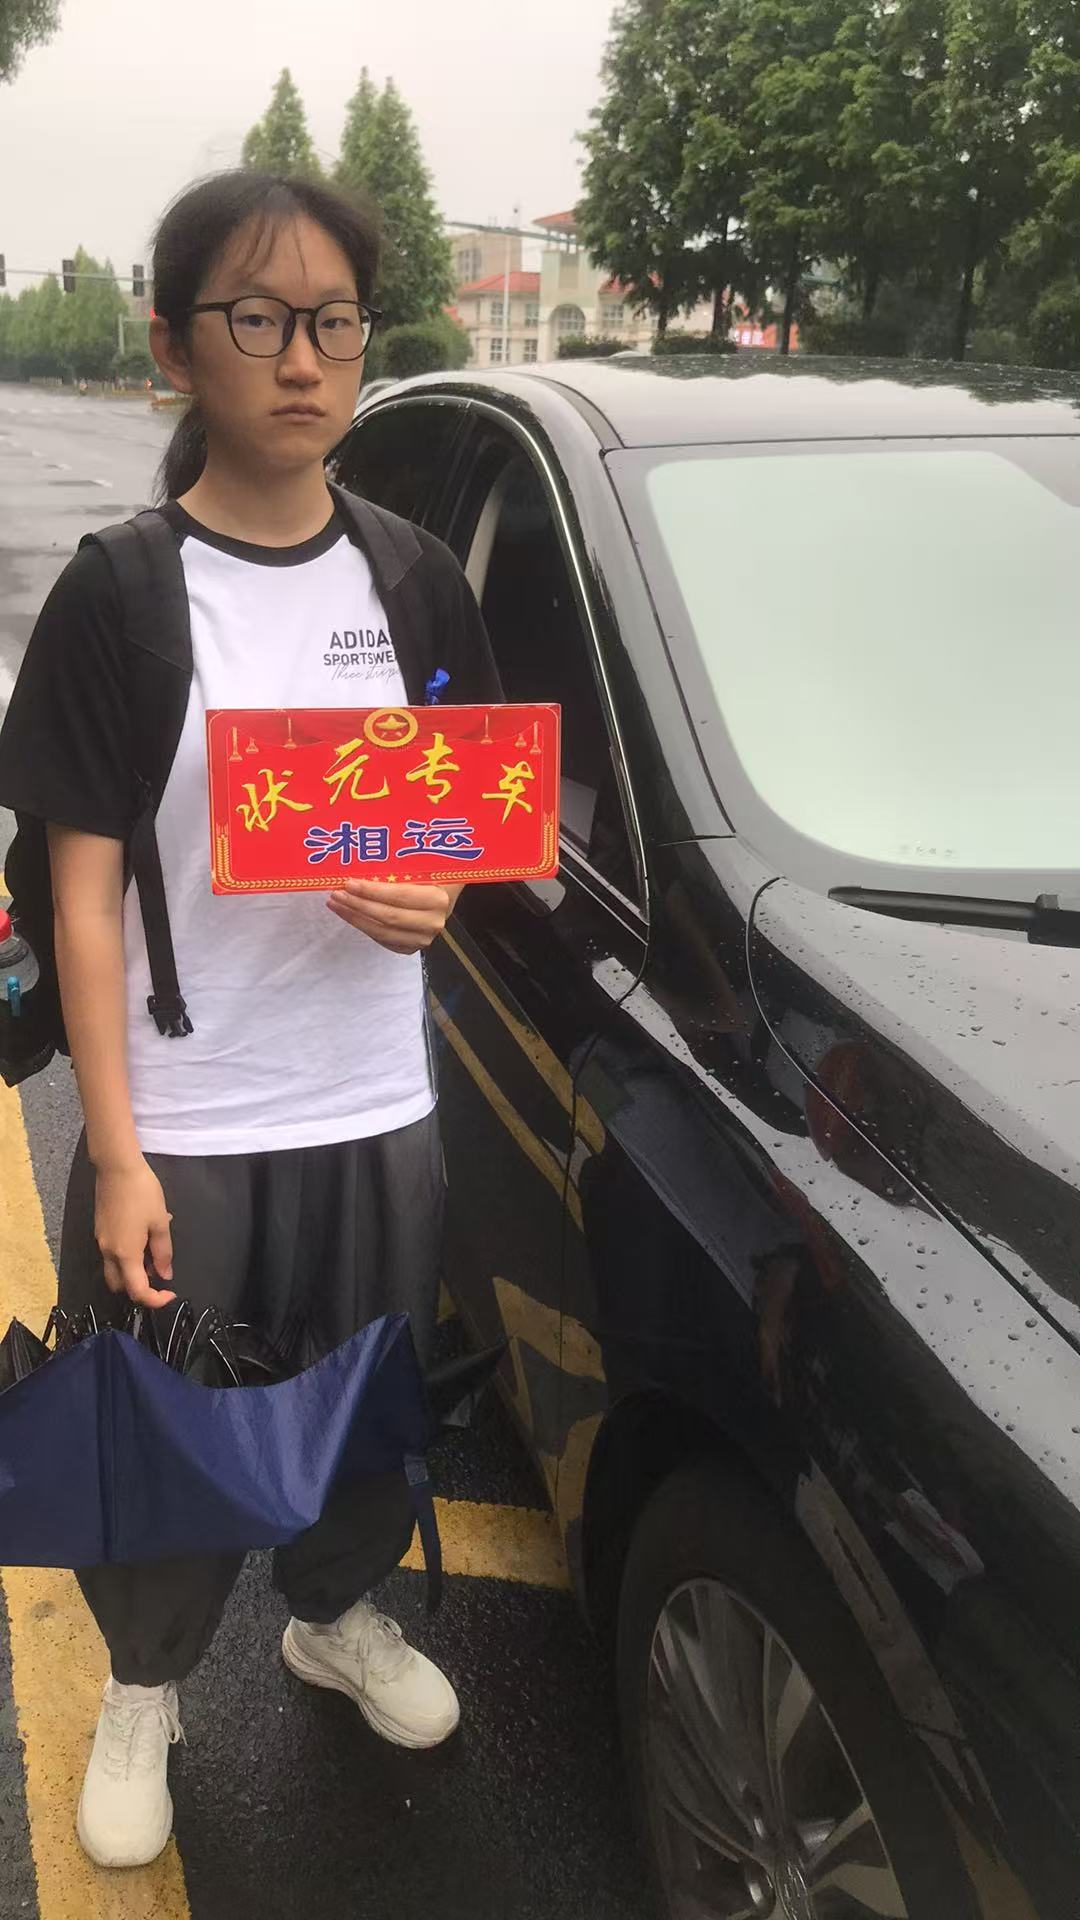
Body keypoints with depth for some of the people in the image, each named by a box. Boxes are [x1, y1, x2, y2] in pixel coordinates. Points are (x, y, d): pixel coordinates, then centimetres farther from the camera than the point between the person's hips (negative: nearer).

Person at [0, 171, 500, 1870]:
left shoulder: (416, 582, 1)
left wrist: (438, 891, -13)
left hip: (377, 1108, 3)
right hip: (179, 1132, -3)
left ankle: (339, 1616, 50)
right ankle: (145, 1687, 42)